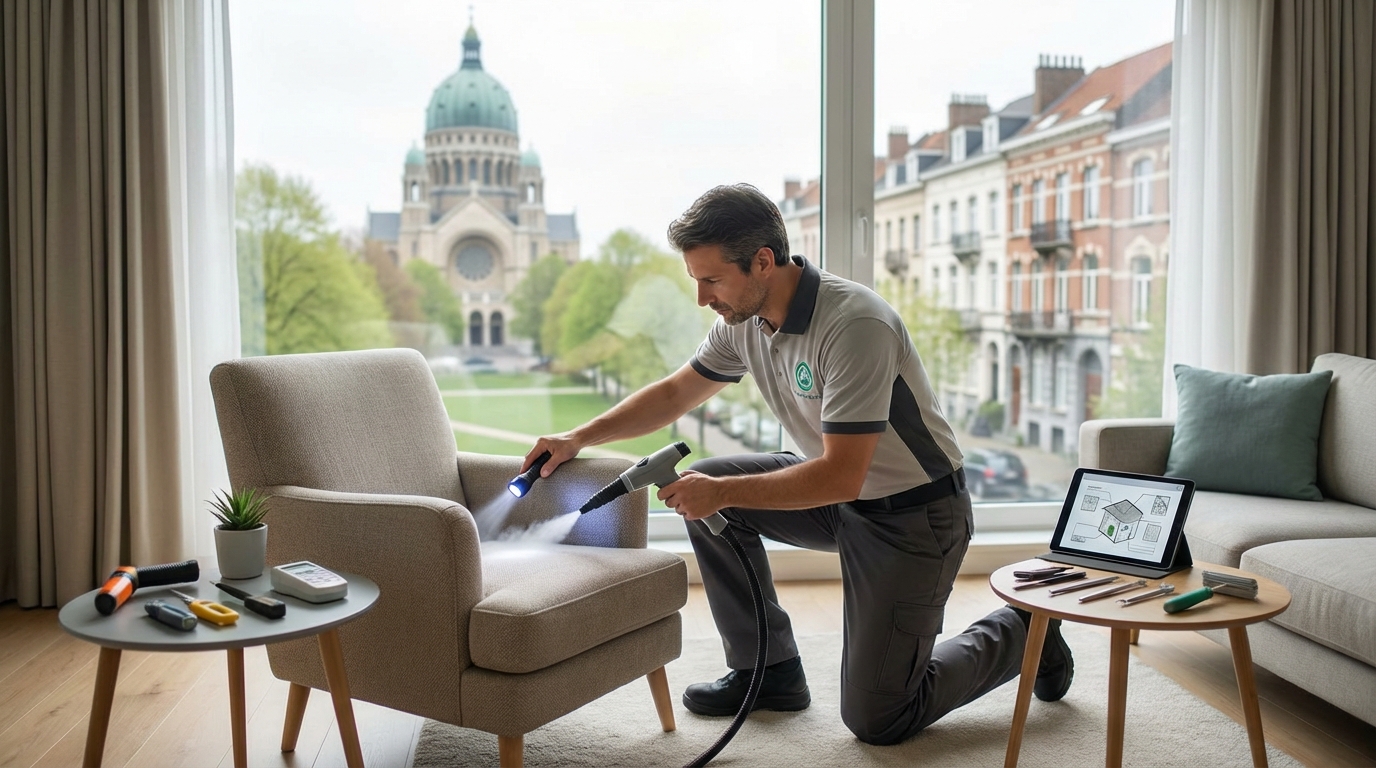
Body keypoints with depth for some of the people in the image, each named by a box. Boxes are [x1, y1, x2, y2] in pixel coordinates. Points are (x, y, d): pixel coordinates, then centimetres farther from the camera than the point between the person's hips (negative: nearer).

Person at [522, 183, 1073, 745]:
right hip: (839, 493, 8)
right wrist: (579, 438, 1)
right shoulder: (744, 319, -5)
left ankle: (1019, 632, 20)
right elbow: (676, 392, 10)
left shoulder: (854, 325, -30)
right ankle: (770, 669, 7)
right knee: (702, 485, -6)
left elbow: (841, 477, -31)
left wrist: (721, 493, -27)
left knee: (875, 721, -5)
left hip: (915, 515, -8)